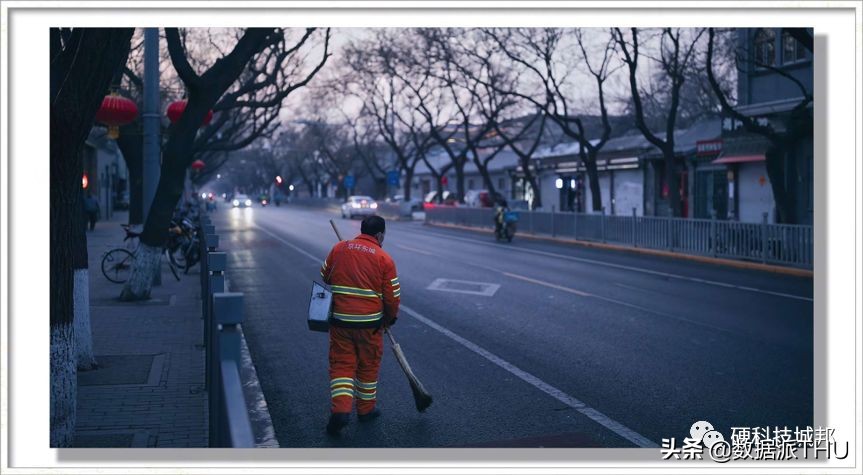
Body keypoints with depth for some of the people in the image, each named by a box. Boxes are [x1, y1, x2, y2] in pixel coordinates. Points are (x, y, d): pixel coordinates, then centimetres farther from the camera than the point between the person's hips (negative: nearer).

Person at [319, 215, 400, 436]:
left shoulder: (339, 248, 3)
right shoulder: (384, 258, -6)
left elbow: (324, 278, 14)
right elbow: (393, 295, -4)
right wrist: (391, 317, 14)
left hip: (340, 319, 2)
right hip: (370, 321, -2)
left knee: (341, 364, 7)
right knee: (368, 366, 15)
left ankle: (340, 409, -9)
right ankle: (366, 409, 27)